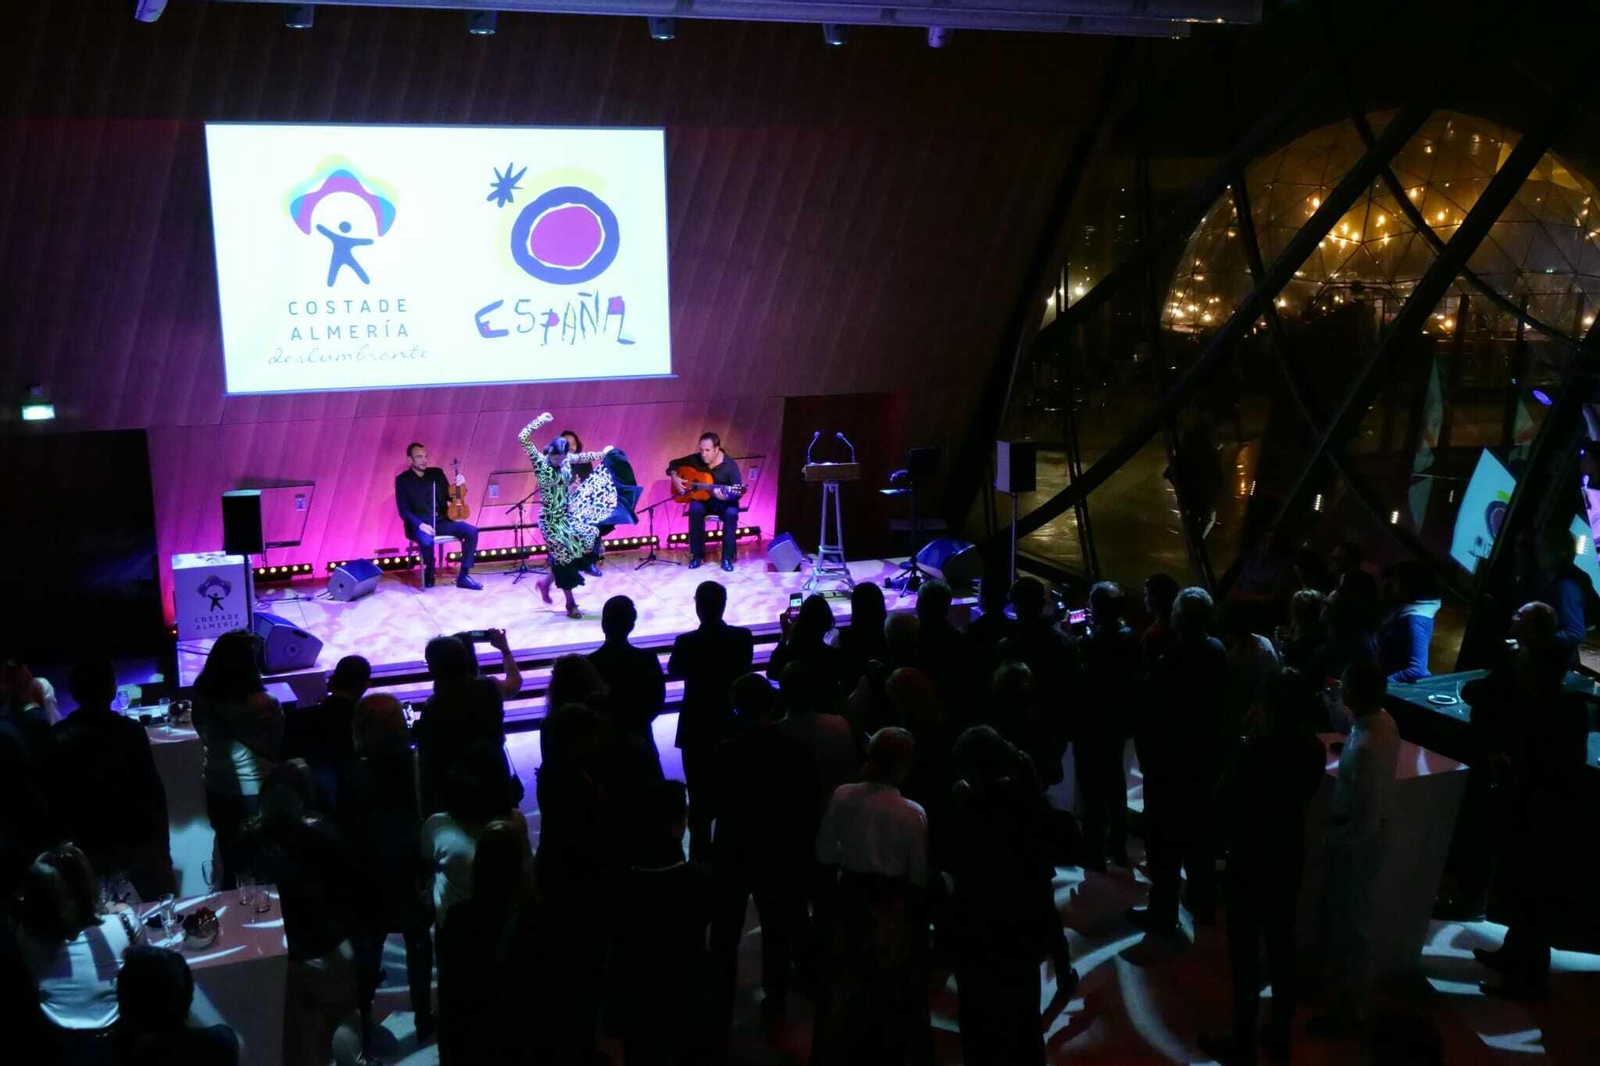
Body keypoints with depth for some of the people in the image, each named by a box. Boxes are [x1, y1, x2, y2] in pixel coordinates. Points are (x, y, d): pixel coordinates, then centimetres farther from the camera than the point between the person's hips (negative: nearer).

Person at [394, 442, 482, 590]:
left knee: (472, 531, -19)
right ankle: (429, 575, -8)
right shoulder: (402, 480, 0)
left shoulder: (437, 473, 12)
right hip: (420, 525, -4)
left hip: (442, 521, 5)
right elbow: (403, 510, -6)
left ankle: (463, 576, -15)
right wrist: (420, 524, -22)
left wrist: (459, 486, -5)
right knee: (427, 541, -38)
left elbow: (450, 498, 16)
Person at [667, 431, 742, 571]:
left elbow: (737, 493, -22)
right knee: (695, 509, -32)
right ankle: (697, 555, -21)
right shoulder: (696, 459, -4)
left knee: (731, 513, -35)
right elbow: (674, 464, 11)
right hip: (702, 499, 2)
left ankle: (728, 557, -23)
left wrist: (726, 496, -44)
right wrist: (675, 477, -9)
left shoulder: (730, 465, -15)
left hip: (723, 502, -2)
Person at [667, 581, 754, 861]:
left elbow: (674, 672, 0)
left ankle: (701, 854, 14)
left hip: (696, 728, -3)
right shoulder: (743, 637, -11)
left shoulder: (687, 642, -19)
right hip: (731, 724, 3)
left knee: (699, 794, 8)